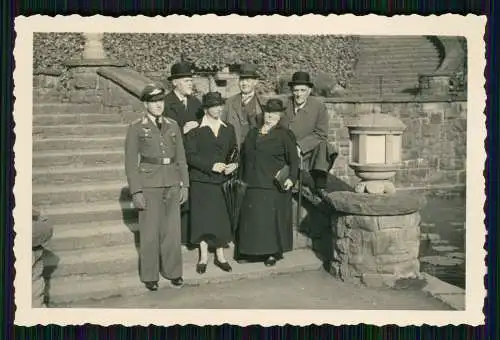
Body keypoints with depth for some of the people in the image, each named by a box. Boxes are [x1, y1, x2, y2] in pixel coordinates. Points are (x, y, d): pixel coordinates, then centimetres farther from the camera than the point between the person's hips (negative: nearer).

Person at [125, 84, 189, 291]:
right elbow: (130, 162, -3)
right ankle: (149, 276, 15)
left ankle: (173, 272, 22)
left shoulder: (173, 126, 10)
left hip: (172, 184, 3)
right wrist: (136, 191, -9)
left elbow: (181, 158, 13)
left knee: (172, 229, 7)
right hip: (149, 184, -3)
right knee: (150, 231, 1)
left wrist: (184, 184, 7)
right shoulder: (136, 128, -1)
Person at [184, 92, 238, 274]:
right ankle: (204, 257, 12)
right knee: (202, 218, 0)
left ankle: (220, 255, 15)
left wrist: (233, 165, -6)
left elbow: (234, 152, 14)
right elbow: (190, 155, -8)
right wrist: (211, 166, -17)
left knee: (221, 217, 3)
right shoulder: (195, 131, -2)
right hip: (201, 181, -3)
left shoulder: (228, 129, 11)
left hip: (222, 180, 3)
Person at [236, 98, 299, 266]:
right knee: (251, 218, 6)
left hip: (273, 186, -5)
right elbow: (244, 156, 19)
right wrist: (242, 177, 14)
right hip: (252, 185, 5)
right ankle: (249, 251, 17)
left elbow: (294, 159, -4)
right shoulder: (253, 133, 14)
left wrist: (291, 178, -16)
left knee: (272, 219, -1)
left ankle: (273, 253, 11)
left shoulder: (284, 134, -1)